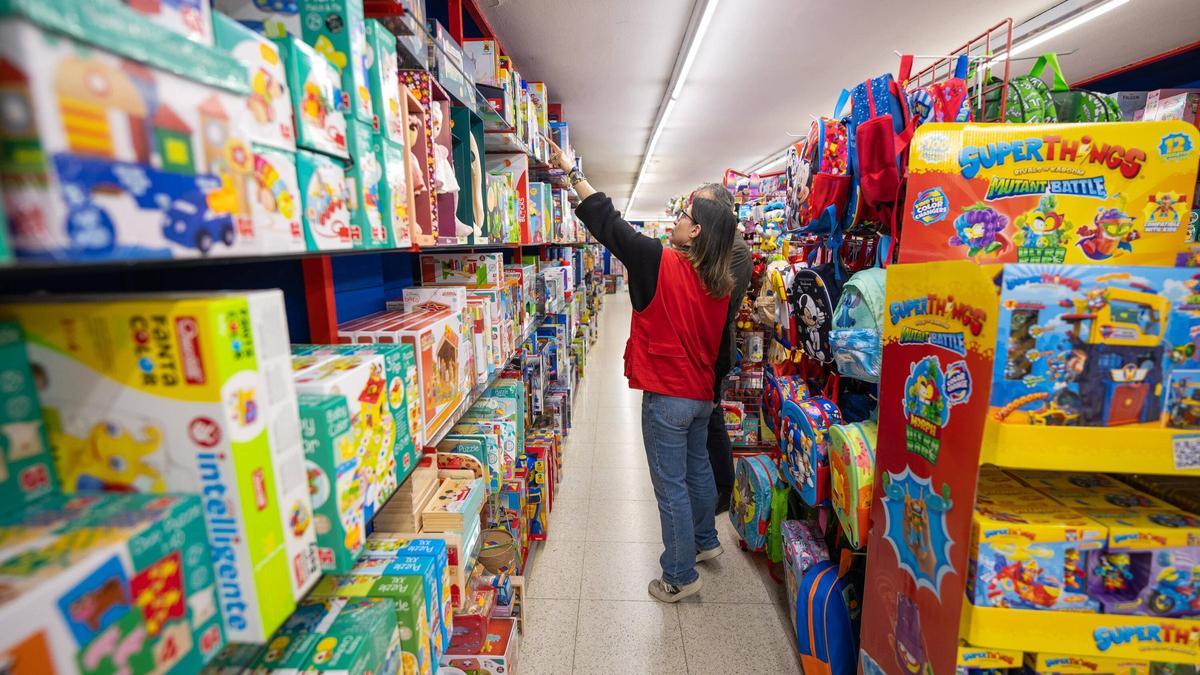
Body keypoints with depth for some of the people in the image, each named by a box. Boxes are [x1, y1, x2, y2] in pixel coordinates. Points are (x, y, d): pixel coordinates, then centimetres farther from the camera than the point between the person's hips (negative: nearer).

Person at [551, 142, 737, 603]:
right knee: (698, 469, 25)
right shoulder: (720, 282, 1)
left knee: (671, 487, 5)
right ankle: (705, 542, 46)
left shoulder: (662, 263, -19)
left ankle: (680, 577, 20)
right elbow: (718, 342, 10)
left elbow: (609, 224, -13)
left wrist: (572, 172, -3)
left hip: (667, 396, -7)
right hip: (701, 393, 8)